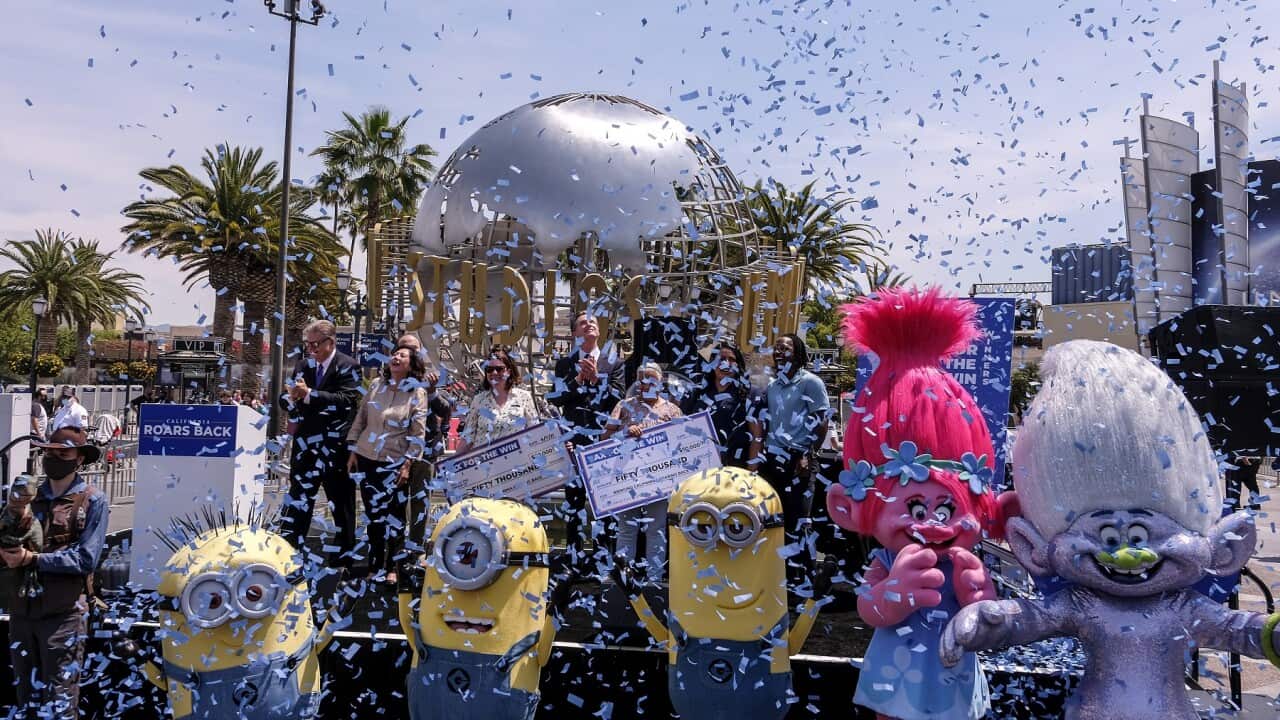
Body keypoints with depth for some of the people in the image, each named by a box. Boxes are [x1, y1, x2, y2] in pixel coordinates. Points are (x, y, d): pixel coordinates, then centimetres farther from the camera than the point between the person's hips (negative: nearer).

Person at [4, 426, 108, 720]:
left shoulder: (92, 500, -4)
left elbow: (86, 559, -12)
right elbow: (9, 541, 9)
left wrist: (32, 559, -17)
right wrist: (5, 552, -13)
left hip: (63, 613, -5)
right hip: (21, 610, 6)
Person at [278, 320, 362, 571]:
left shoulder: (347, 366, -7)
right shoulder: (302, 366, 10)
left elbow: (346, 400, -21)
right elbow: (286, 400, 10)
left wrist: (309, 394, -26)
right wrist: (290, 397, -14)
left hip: (336, 447, -4)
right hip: (306, 445, 4)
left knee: (342, 504, 9)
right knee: (297, 501, 6)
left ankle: (344, 557, 22)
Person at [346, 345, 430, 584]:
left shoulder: (417, 392, -5)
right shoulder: (376, 385, 5)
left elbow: (418, 433, -8)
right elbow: (360, 419, 10)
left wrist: (407, 464, -12)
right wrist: (353, 451, 6)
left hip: (394, 463, -3)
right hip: (367, 458, 3)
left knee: (393, 515, 3)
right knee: (373, 514, 10)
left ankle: (391, 567, 17)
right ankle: (375, 565, 22)